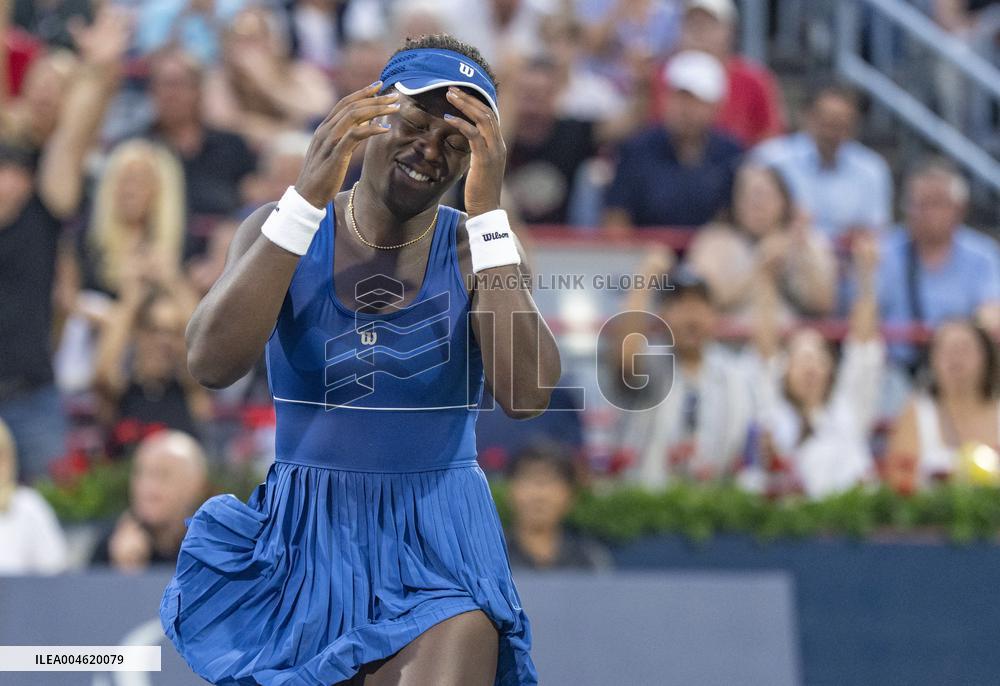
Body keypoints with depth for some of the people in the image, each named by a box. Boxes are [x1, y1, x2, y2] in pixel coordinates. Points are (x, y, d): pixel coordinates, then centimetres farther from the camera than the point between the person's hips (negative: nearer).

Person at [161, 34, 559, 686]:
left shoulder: (473, 247, -3)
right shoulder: (281, 227, -2)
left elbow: (528, 392, -20)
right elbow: (213, 363, -20)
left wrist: (486, 209, -22)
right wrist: (310, 195, -23)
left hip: (439, 550, -1)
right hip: (307, 541, 1)